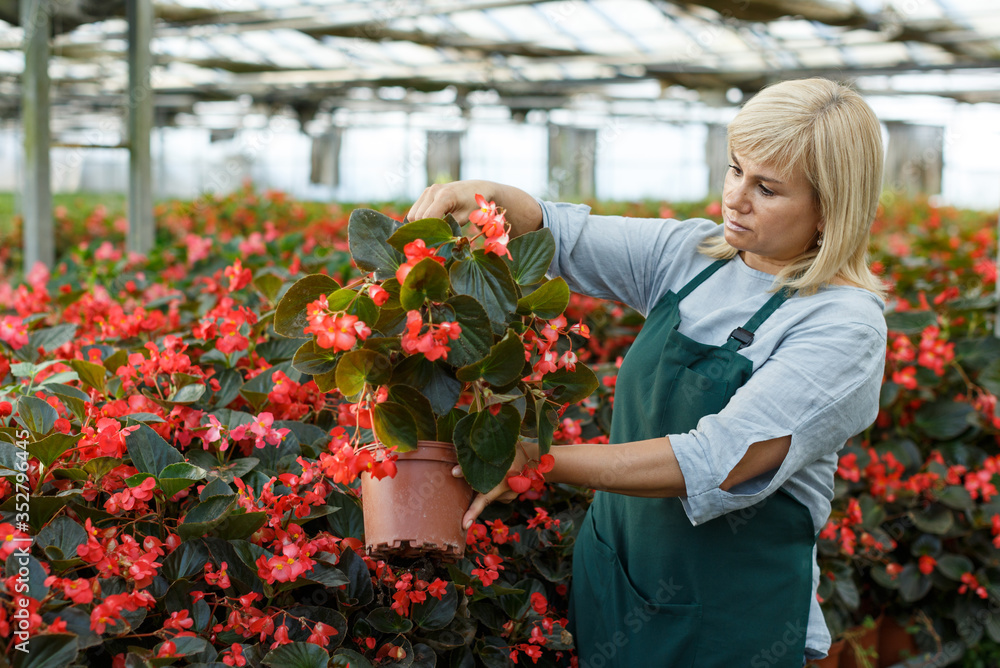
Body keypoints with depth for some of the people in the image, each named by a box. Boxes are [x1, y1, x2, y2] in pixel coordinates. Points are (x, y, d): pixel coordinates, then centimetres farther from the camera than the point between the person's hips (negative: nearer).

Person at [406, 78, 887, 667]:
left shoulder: (847, 325, -18)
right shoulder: (693, 255, 2)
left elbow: (716, 466, -27)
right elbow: (556, 233, 7)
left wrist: (540, 461, -29)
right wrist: (485, 197, -15)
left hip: (732, 620, -5)